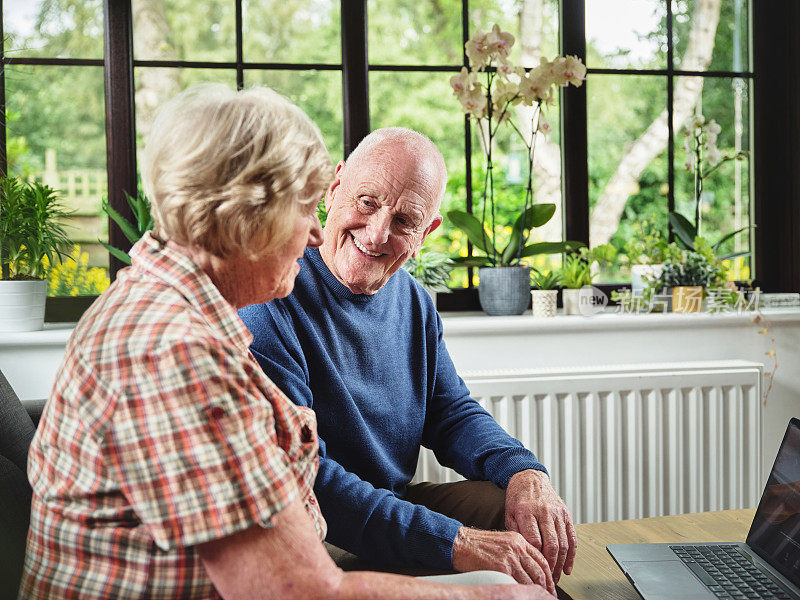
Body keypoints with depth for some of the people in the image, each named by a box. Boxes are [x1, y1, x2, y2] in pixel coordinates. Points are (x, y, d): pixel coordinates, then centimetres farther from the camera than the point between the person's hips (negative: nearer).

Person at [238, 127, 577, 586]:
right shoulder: (270, 304, -22)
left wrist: (526, 471, -12)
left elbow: (452, 414, 10)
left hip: (398, 505, 8)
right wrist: (454, 543, -32)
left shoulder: (413, 301, 6)